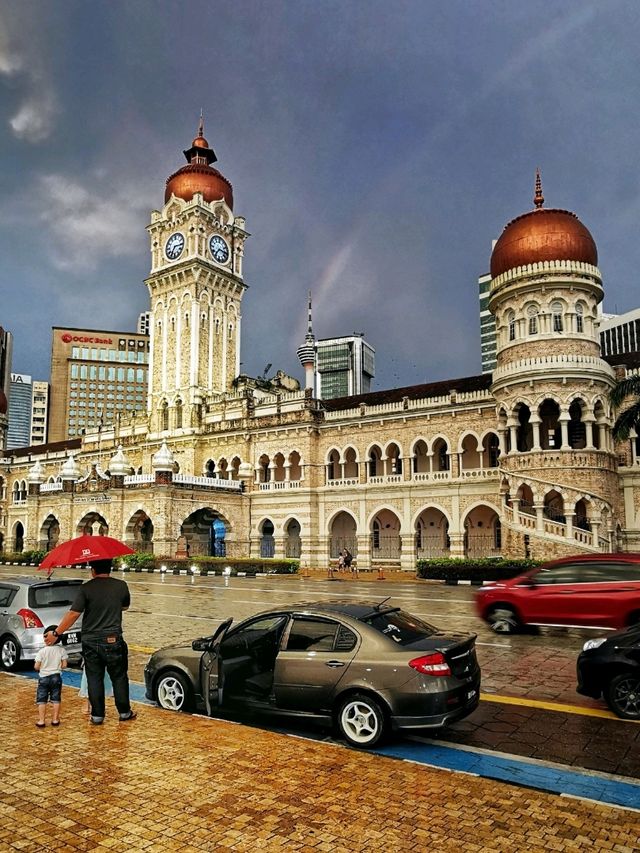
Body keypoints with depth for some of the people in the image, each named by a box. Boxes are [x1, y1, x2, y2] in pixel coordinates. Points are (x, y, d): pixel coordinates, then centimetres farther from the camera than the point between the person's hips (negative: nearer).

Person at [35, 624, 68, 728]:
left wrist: (42, 669, 12)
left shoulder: (42, 651, -12)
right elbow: (64, 665, -6)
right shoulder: (62, 650, -7)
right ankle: (55, 719, 13)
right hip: (56, 677, 2)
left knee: (41, 700, 7)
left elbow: (36, 667, -10)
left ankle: (41, 720, 6)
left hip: (43, 677, -2)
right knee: (55, 699, 10)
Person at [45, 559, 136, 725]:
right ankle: (125, 713, 20)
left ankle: (97, 716, 16)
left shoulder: (86, 588, -8)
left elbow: (73, 614, -12)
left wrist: (56, 633, -4)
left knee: (94, 679, 11)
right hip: (113, 640, 0)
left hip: (90, 642, 0)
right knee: (119, 677, 12)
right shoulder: (121, 586, -3)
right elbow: (125, 606, 14)